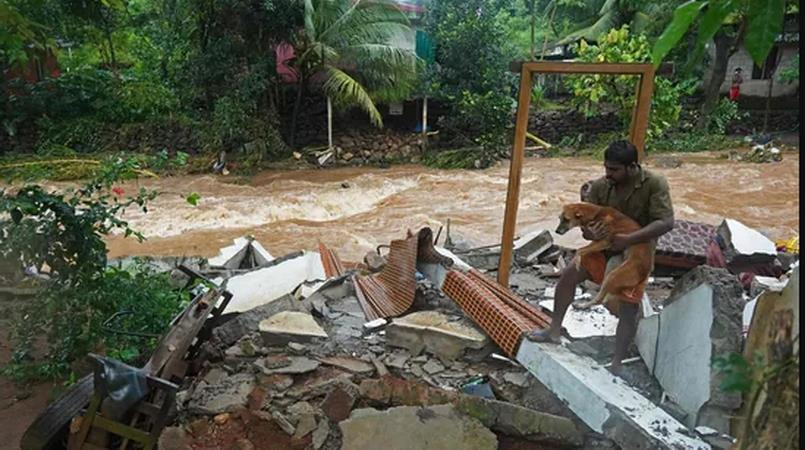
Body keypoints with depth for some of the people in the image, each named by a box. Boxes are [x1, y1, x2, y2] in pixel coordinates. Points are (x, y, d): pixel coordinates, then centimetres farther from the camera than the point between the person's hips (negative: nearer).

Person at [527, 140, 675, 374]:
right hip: (606, 247, 4)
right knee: (568, 275, -1)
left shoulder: (654, 184, -22)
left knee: (628, 310, -9)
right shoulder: (600, 186, -13)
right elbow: (586, 225, -9)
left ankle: (616, 363, 7)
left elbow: (666, 222, -29)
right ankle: (555, 330, 16)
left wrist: (628, 239, -36)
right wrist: (590, 233, -34)